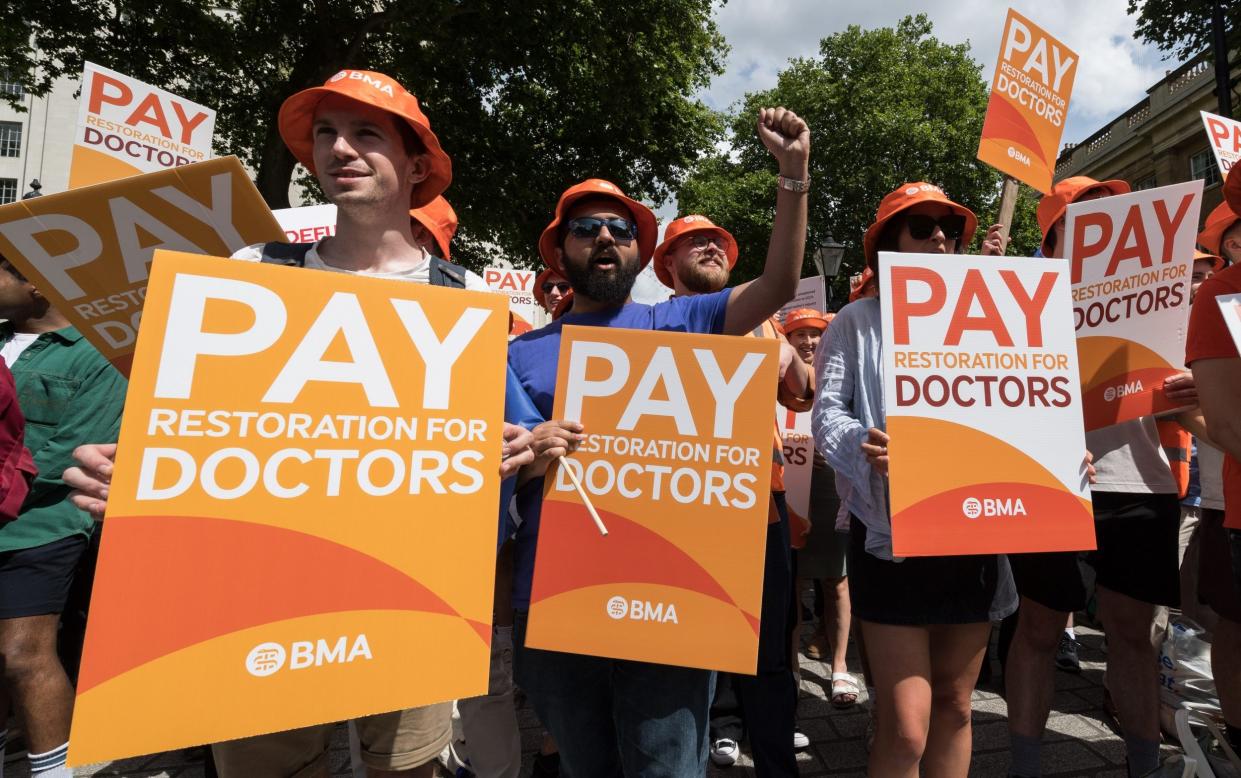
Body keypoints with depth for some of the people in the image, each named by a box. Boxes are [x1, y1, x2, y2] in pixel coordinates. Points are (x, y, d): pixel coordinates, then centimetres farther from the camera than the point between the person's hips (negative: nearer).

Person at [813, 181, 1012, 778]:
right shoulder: (859, 320, 3)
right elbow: (827, 411, -5)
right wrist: (864, 446, -26)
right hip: (890, 533, -4)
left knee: (954, 706, 16)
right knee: (906, 727, -5)